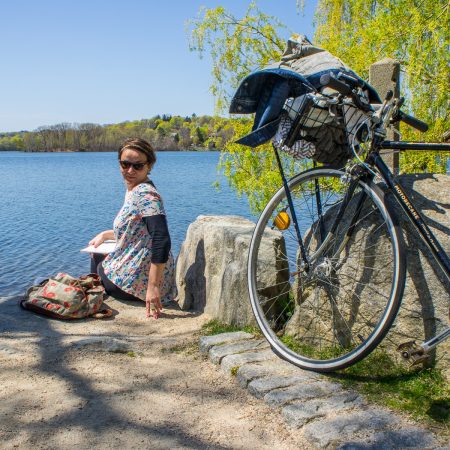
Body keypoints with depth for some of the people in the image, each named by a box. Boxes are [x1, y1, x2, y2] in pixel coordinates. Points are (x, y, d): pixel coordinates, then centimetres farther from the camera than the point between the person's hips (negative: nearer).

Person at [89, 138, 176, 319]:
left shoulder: (146, 195, -22)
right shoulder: (134, 191, 7)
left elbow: (162, 241, -32)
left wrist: (153, 286, -33)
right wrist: (105, 234, 12)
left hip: (138, 281, -9)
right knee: (96, 256, 32)